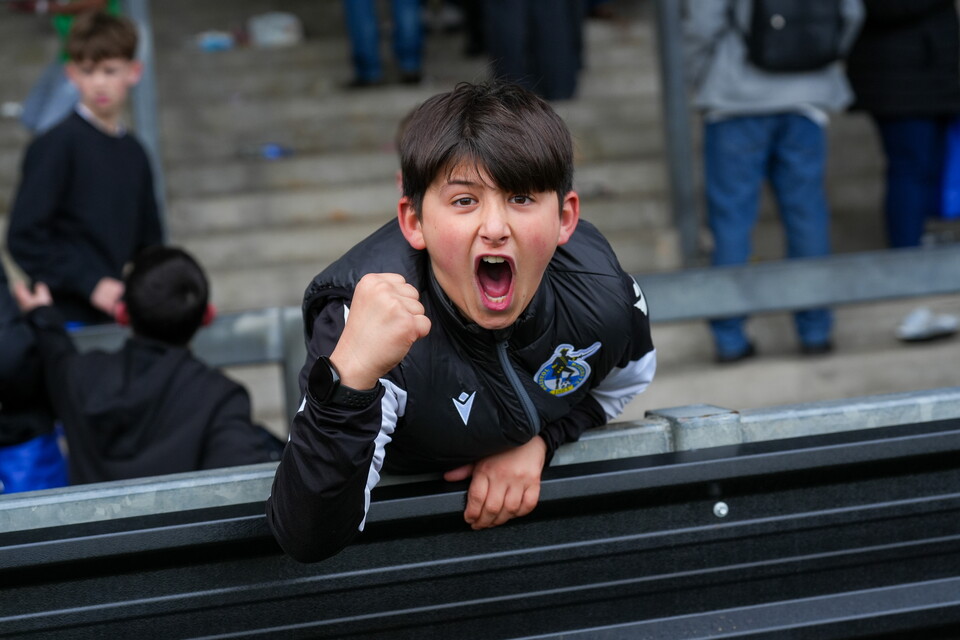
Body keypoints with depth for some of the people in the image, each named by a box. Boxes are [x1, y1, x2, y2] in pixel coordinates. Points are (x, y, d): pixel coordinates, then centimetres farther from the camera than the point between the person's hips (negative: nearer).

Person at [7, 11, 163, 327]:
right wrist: (90, 283, -17)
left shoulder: (134, 153, 13)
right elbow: (24, 237, -13)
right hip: (69, 321, -6)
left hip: (116, 318, 6)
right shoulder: (57, 145, -7)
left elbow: (149, 242, 22)